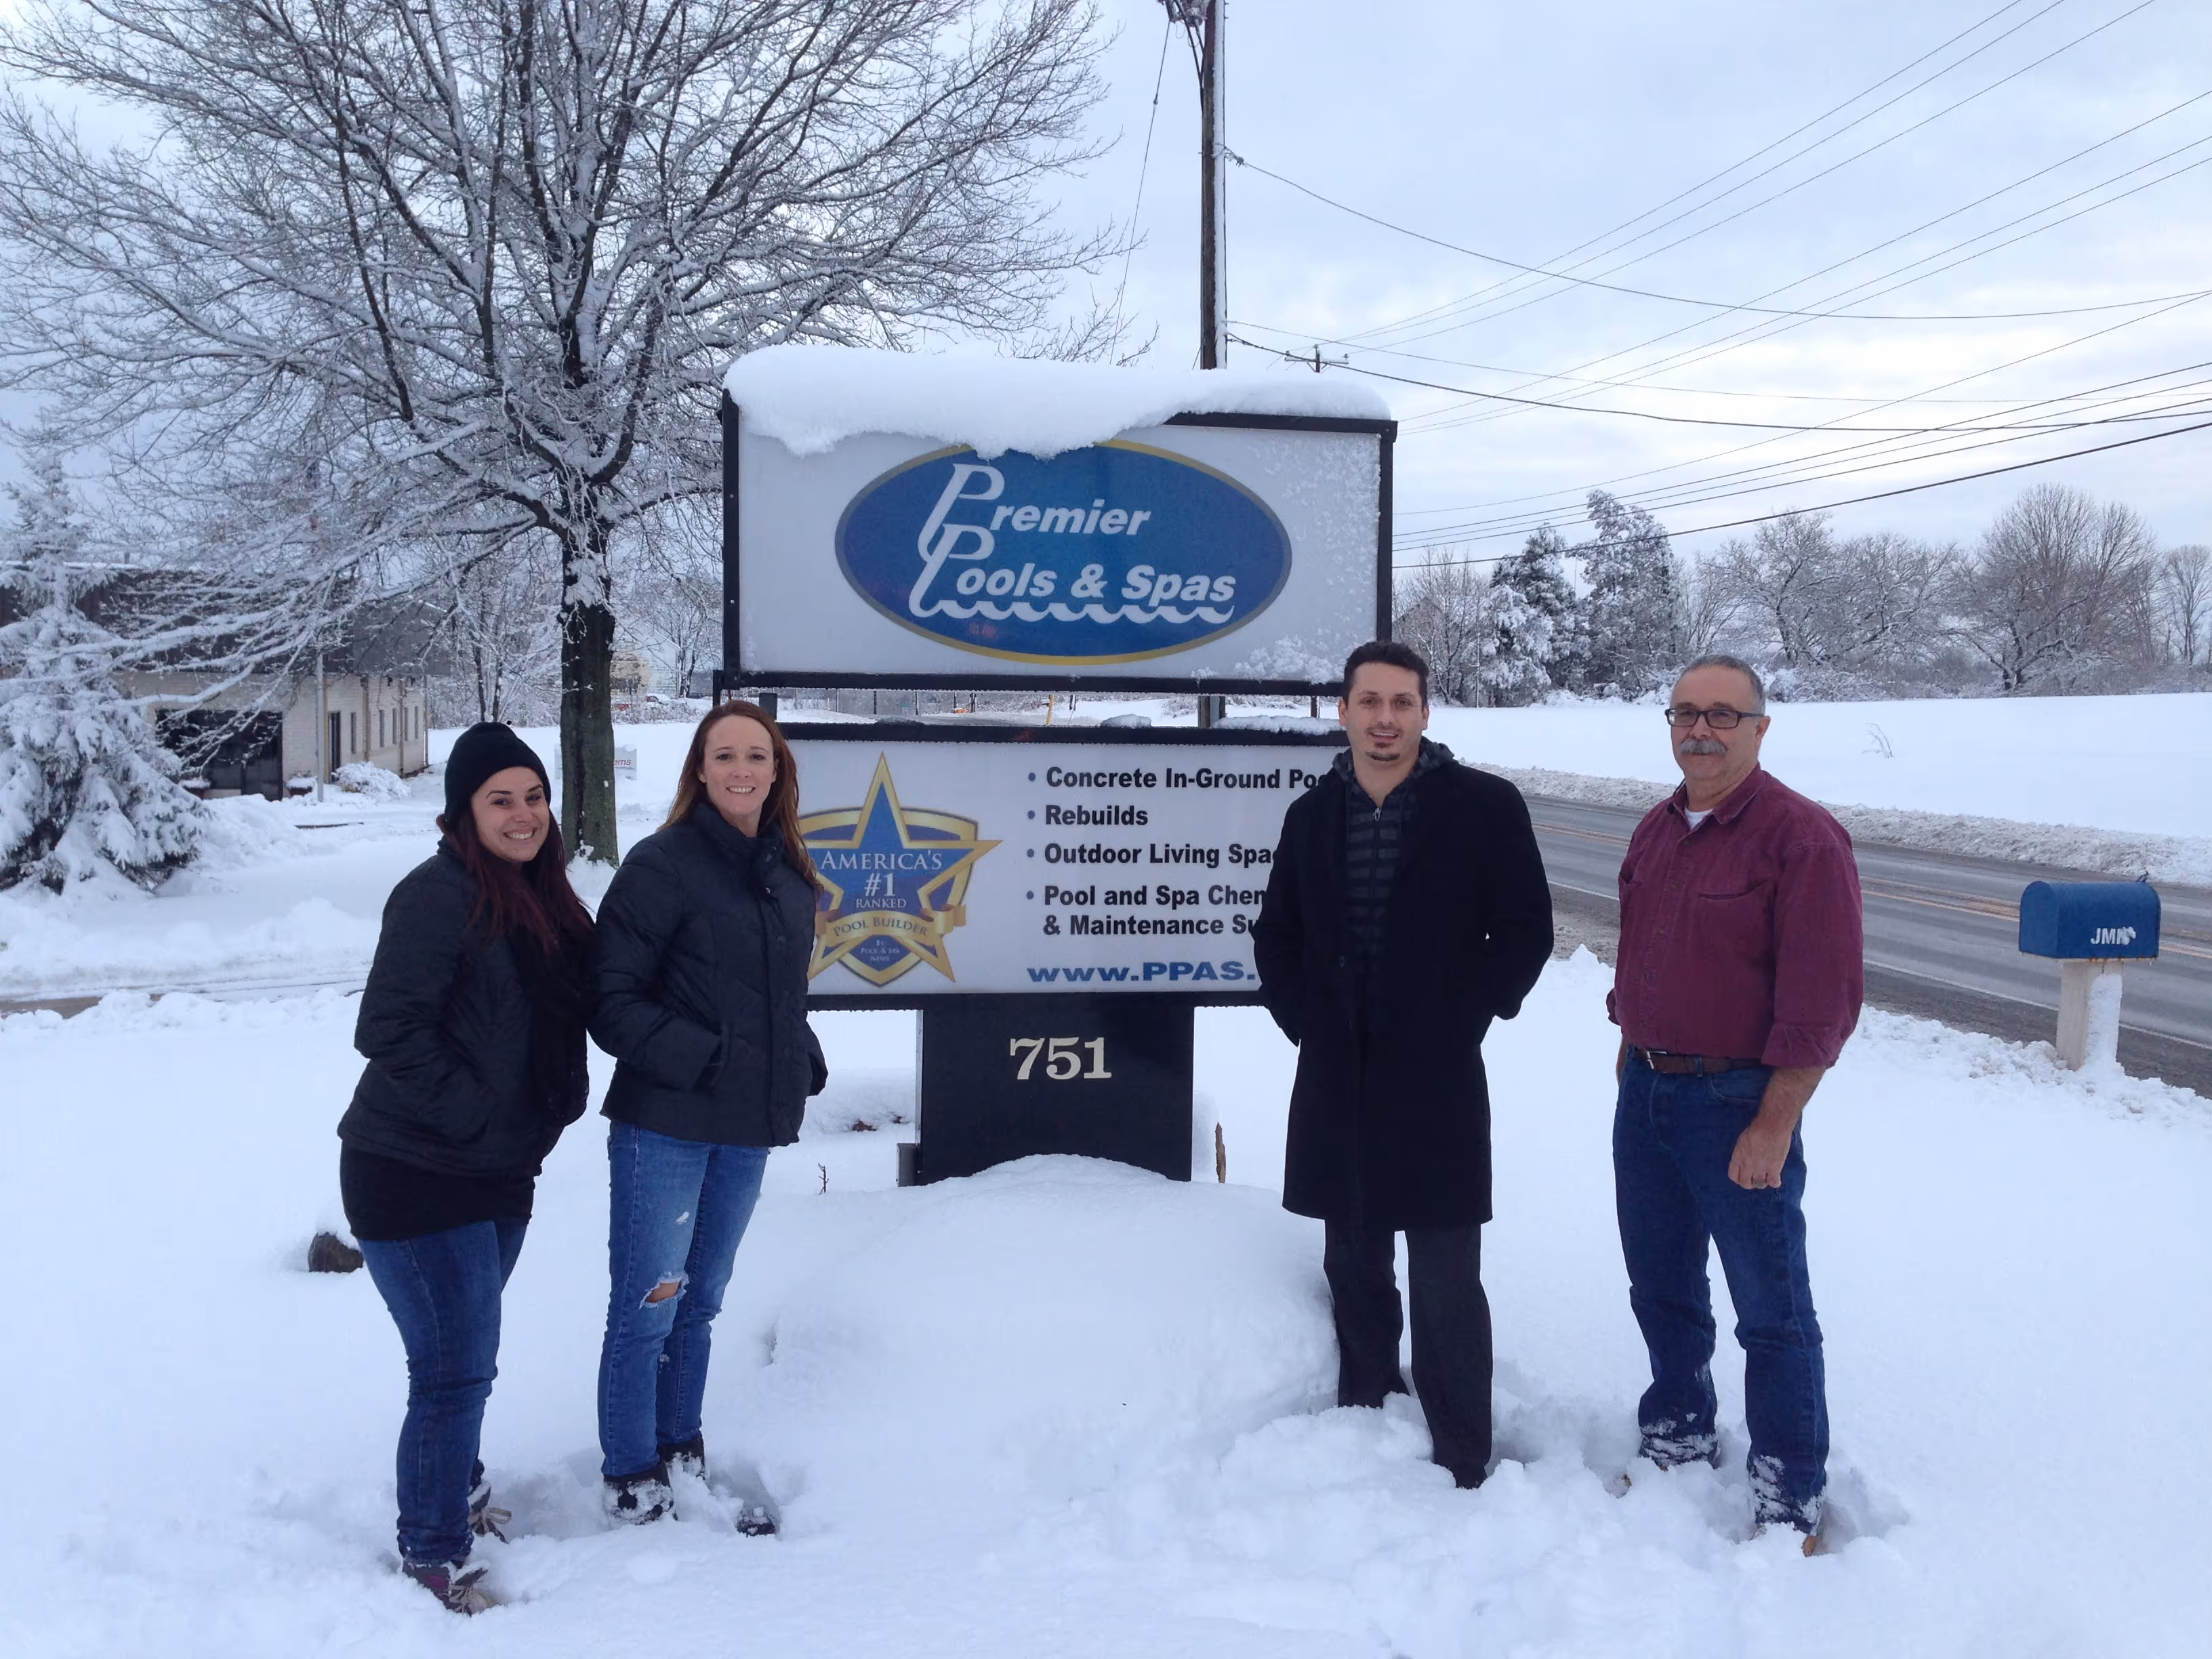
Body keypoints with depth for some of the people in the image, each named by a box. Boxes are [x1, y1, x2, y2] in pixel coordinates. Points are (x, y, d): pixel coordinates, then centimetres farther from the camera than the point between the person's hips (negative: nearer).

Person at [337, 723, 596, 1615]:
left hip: (498, 1173, 8)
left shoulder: (542, 898, 8)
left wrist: (533, 1125, 9)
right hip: (417, 1176, -8)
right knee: (457, 1366, -4)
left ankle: (456, 1485, 44)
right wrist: (473, 1116, -22)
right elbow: (389, 1030, -22)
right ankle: (432, 1552, 11)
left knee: (466, 1352, 23)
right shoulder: (439, 895, -18)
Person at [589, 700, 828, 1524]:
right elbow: (611, 999, -14)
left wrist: (803, 1066, 5)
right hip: (665, 1126, -6)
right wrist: (700, 1059, -20)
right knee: (648, 1306, 1)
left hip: (749, 1130, 6)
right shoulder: (663, 864, -11)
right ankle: (630, 1476, 17)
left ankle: (681, 1449, 33)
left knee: (700, 1302, 19)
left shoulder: (790, 875, 9)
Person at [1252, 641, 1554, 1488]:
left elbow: (1525, 931, -3)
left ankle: (1463, 1466, 10)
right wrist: (1302, 1020, 6)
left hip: (1436, 1084, -4)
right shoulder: (1313, 814, 8)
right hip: (1335, 1084, 4)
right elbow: (1275, 935, 17)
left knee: (1446, 1283, -1)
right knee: (1355, 1272, 14)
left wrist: (1465, 1020, -6)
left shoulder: (1484, 806, -4)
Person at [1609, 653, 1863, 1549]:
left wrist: (1773, 1124, -19)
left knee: (1771, 1307, 4)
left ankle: (1790, 1495, 18)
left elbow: (1824, 997, -17)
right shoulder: (1657, 830, 10)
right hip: (1645, 1095, 7)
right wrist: (1630, 1067, 15)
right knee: (1661, 1286, 19)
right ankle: (1679, 1439, 39)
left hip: (1740, 1104, -7)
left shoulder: (1801, 835, -14)